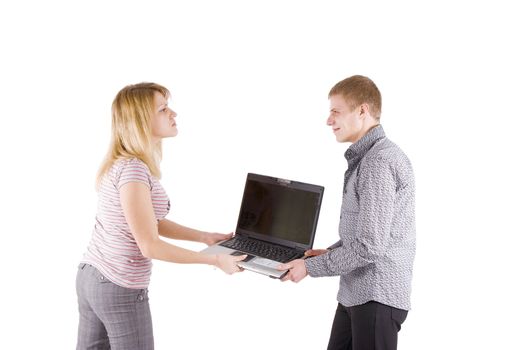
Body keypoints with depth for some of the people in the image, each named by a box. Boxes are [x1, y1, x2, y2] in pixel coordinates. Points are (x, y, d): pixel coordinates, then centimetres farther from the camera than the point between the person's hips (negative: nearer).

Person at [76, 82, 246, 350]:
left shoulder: (122, 162, 6)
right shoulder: (133, 170, -24)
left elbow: (149, 221, 11)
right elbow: (150, 246, -23)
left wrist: (205, 236, 11)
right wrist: (216, 260, -17)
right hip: (120, 290, -9)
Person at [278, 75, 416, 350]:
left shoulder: (380, 161, -18)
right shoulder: (366, 158, 15)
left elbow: (370, 246, -22)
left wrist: (311, 266, -13)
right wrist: (330, 253, 11)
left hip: (377, 296, -9)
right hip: (355, 293, 9)